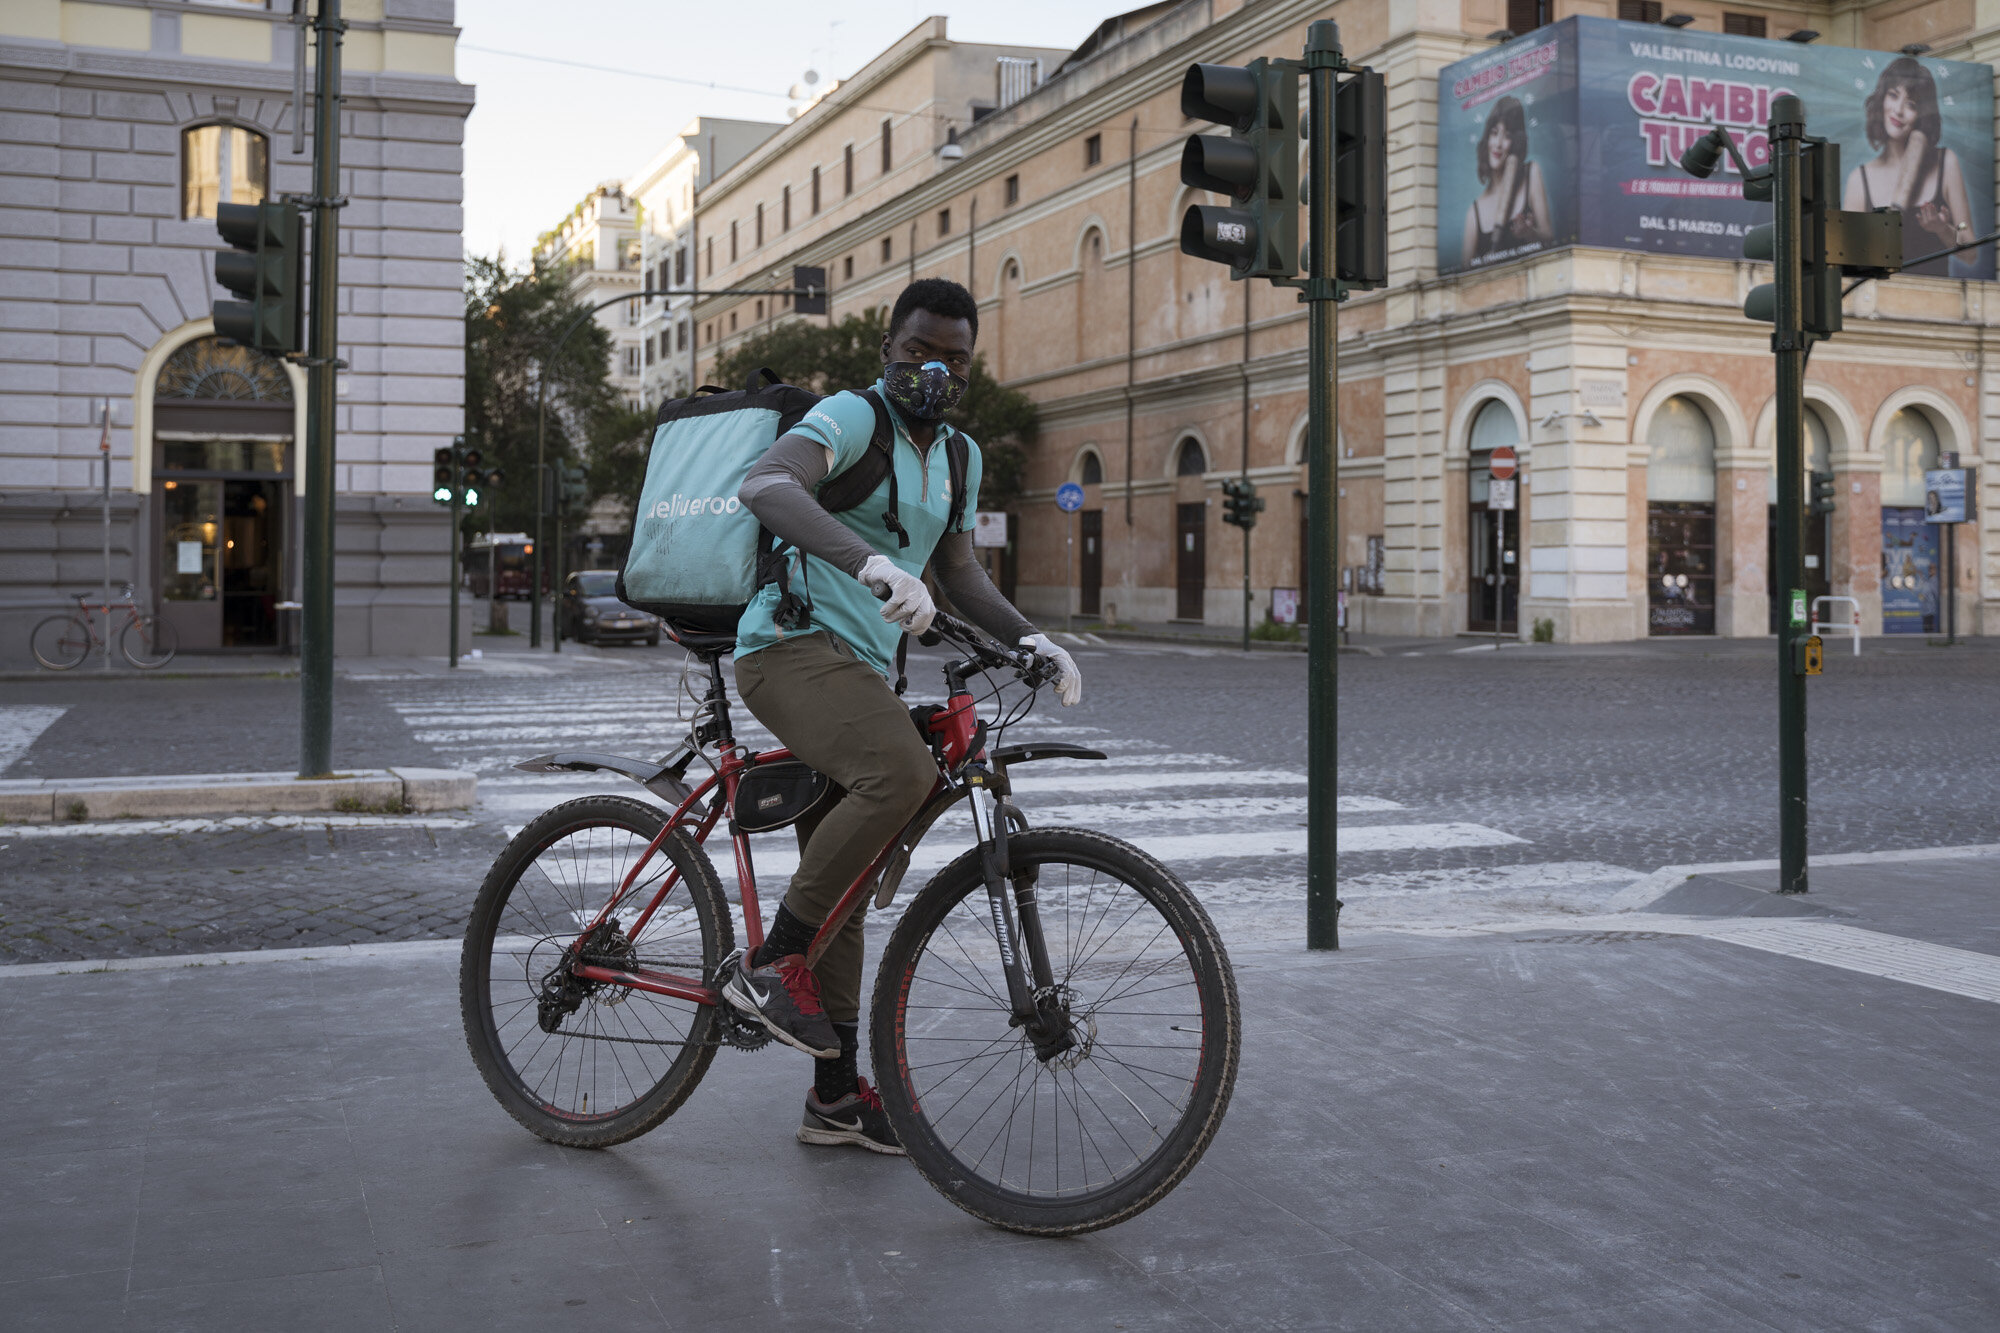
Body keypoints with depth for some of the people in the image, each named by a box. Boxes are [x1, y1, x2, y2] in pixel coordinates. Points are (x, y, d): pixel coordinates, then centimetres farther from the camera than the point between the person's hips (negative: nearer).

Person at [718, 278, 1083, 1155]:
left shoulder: (960, 458, 17)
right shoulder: (850, 417, -9)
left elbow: (958, 572, 24)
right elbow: (767, 486, -28)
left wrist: (1032, 639, 7)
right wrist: (873, 563, -44)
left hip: (860, 669, 8)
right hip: (794, 645, -8)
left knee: (841, 884, 10)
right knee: (900, 775, -34)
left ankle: (836, 1097, 18)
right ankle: (770, 962, -19)